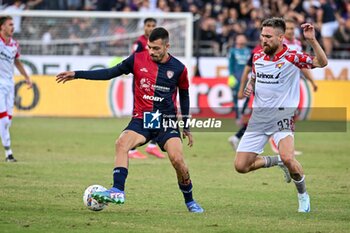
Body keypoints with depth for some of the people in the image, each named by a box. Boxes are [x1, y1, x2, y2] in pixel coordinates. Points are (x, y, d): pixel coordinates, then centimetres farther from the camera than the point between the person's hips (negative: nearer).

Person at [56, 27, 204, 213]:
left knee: (177, 160, -18)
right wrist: (77, 74, 1)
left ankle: (190, 202, 5)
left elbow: (184, 95, 13)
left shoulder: (178, 68, -2)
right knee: (121, 143, -28)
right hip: (141, 119, 1)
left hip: (167, 121, -1)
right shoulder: (138, 60, -1)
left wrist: (186, 127, 17)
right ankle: (118, 192, -34)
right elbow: (111, 73, 5)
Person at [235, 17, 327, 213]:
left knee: (288, 158, -29)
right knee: (241, 166, 0)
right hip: (259, 116, 5)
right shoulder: (257, 57, 8)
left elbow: (322, 62, -21)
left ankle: (303, 195, -2)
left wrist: (312, 40, -33)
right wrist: (249, 87, 3)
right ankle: (275, 161, 28)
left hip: (282, 114, -5)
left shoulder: (291, 57, -9)